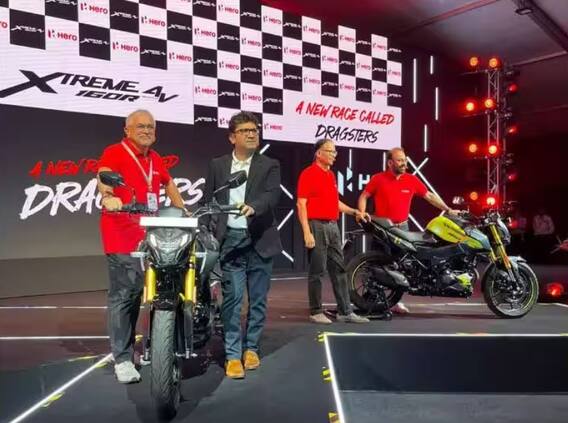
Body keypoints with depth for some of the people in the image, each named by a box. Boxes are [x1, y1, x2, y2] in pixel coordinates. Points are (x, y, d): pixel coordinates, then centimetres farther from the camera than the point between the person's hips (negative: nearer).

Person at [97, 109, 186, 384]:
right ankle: (122, 359, -1)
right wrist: (107, 197, -46)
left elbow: (168, 183, 33)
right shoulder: (114, 153, -5)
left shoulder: (154, 158, 19)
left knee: (136, 295, 15)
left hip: (150, 236, 8)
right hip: (122, 237, -7)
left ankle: (127, 350, 28)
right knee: (123, 296, -8)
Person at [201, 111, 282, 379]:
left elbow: (272, 195, -12)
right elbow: (207, 201, 11)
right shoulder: (217, 165, 10)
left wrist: (252, 206, -31)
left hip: (259, 240, 1)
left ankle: (251, 348, 24)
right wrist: (210, 232, -1)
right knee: (232, 298, -4)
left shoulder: (269, 165, 5)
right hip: (230, 239, 0)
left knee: (258, 299, 8)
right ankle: (233, 355, 3)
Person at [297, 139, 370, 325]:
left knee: (339, 269, 8)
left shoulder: (331, 175, 17)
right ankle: (316, 312, 10)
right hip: (317, 226, -8)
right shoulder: (308, 173, -7)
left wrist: (354, 211, 16)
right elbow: (301, 204, -13)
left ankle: (345, 311, 13)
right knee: (317, 271, -1)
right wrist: (307, 232, -20)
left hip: (332, 226, 8)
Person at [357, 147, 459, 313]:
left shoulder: (412, 180, 4)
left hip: (402, 228, 3)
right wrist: (361, 214, -10)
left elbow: (429, 195, 12)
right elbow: (364, 196, 4)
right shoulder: (378, 179, -3)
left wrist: (448, 210, 8)